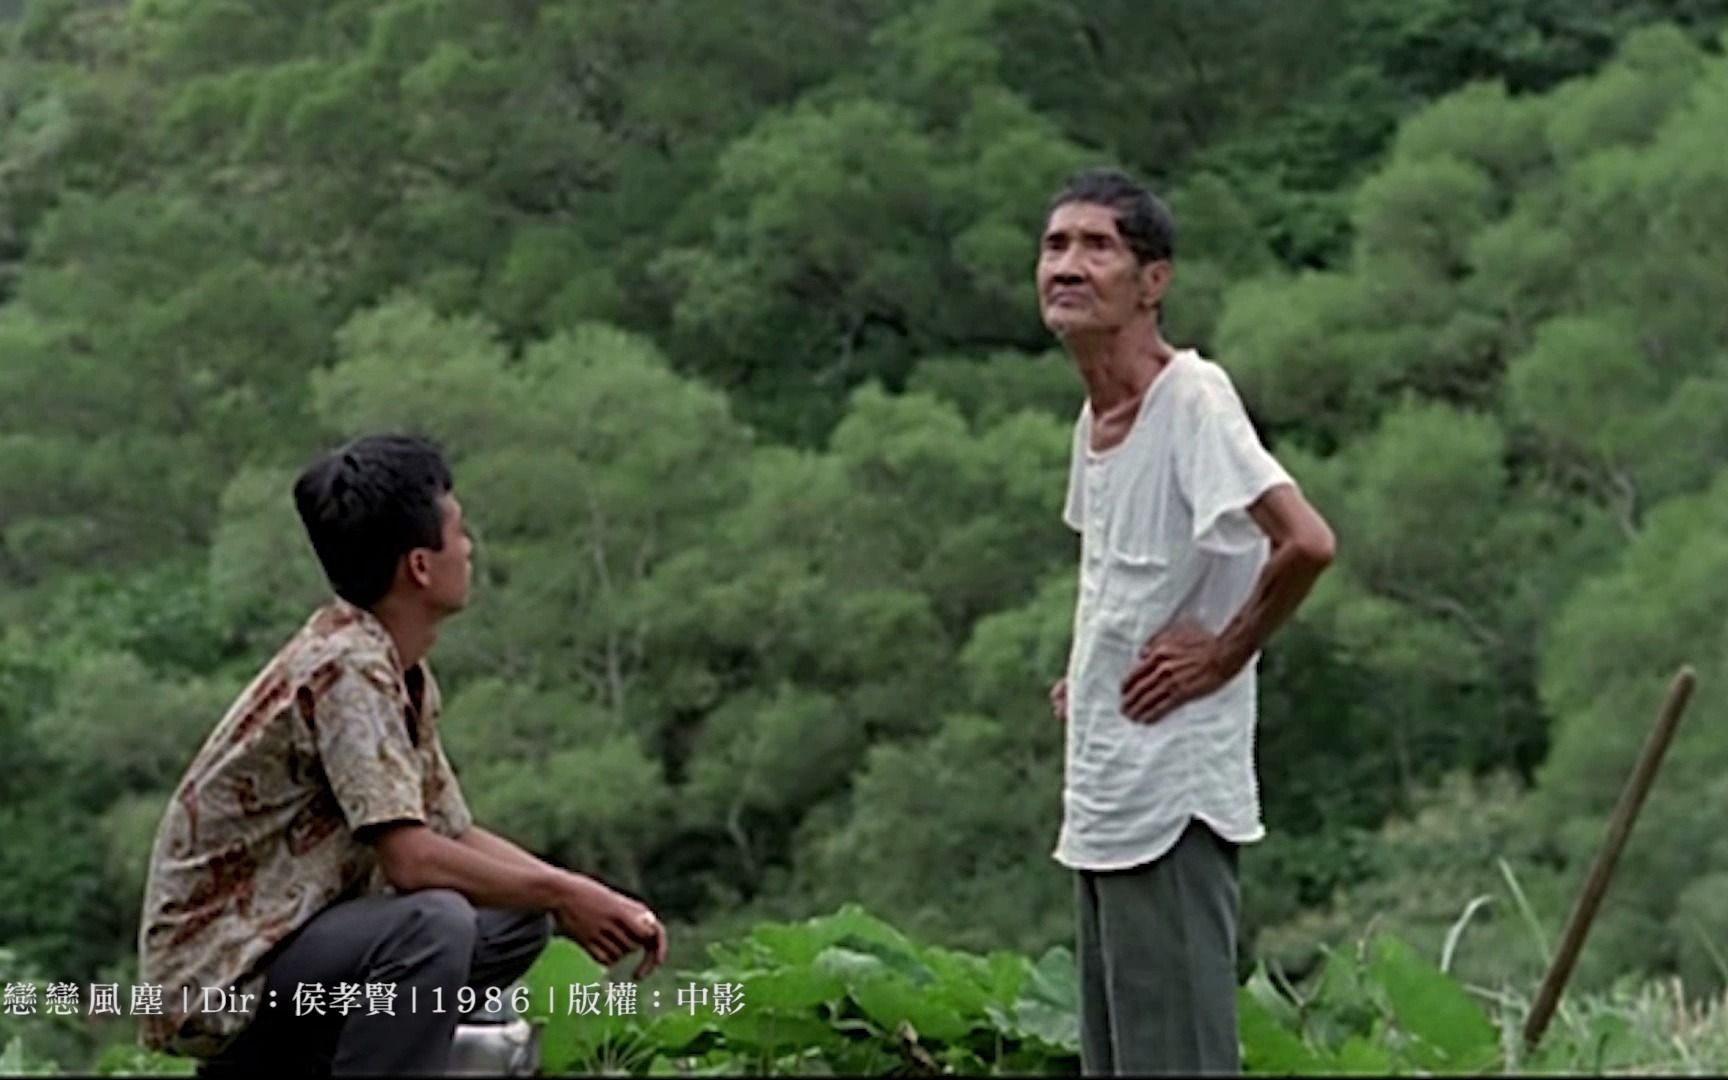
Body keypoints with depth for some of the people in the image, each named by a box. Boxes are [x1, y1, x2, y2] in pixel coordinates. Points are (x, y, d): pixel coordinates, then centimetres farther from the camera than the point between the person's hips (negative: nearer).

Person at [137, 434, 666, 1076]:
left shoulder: (404, 676, 9)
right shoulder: (347, 668, -20)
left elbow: (456, 836, 14)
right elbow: (409, 859, -27)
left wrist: (582, 902, 0)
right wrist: (564, 893, -16)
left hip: (291, 940, 10)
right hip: (220, 973, -10)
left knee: (519, 921, 11)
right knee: (433, 923, -30)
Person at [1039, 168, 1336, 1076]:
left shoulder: (1192, 398, -14)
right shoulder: (1095, 415, 13)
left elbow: (1305, 541, -27)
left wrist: (1224, 653, -16)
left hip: (1171, 796, -10)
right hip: (1102, 796, 10)